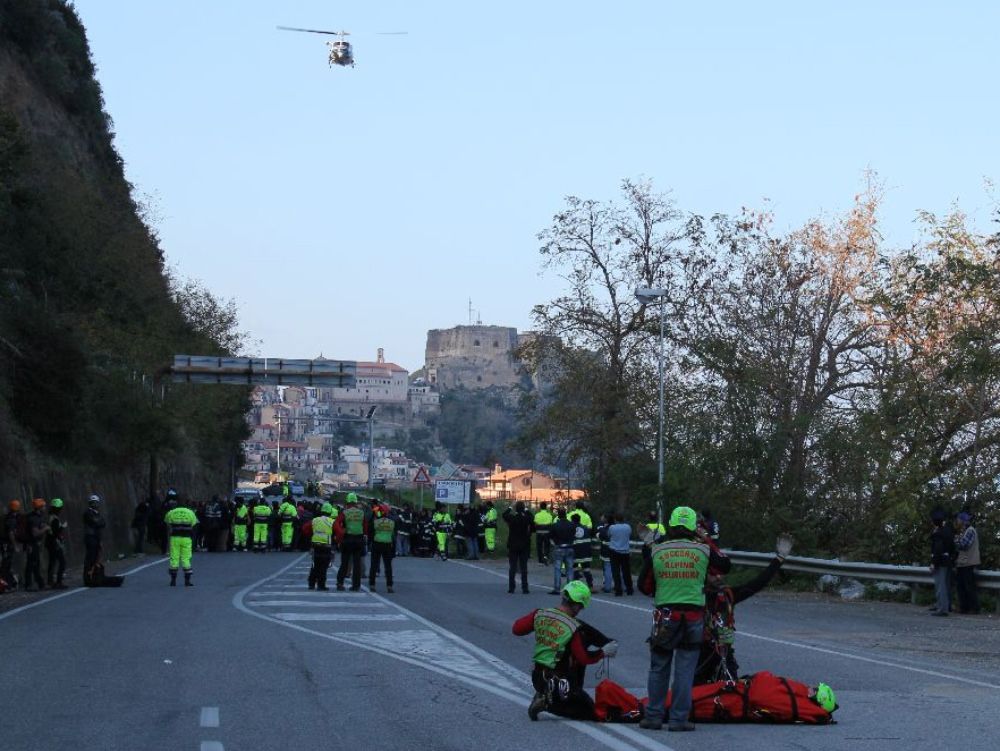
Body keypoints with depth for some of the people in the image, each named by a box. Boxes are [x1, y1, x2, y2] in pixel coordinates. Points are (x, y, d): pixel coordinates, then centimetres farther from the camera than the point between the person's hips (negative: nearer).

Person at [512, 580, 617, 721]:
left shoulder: (540, 614, -6)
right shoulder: (574, 628, -21)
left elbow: (516, 628, 6)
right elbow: (584, 658, -16)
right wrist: (604, 652, -1)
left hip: (537, 676, 8)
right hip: (559, 682, -8)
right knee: (589, 711, 4)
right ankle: (547, 703, -9)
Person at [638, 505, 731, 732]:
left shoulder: (656, 551, -2)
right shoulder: (703, 550, -3)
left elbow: (644, 585, 3)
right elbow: (725, 566, 15)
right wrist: (705, 541, 21)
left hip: (665, 615, 0)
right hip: (694, 616, 0)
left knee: (659, 668, 11)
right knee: (685, 670, 5)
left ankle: (653, 717, 12)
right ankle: (679, 719, 5)